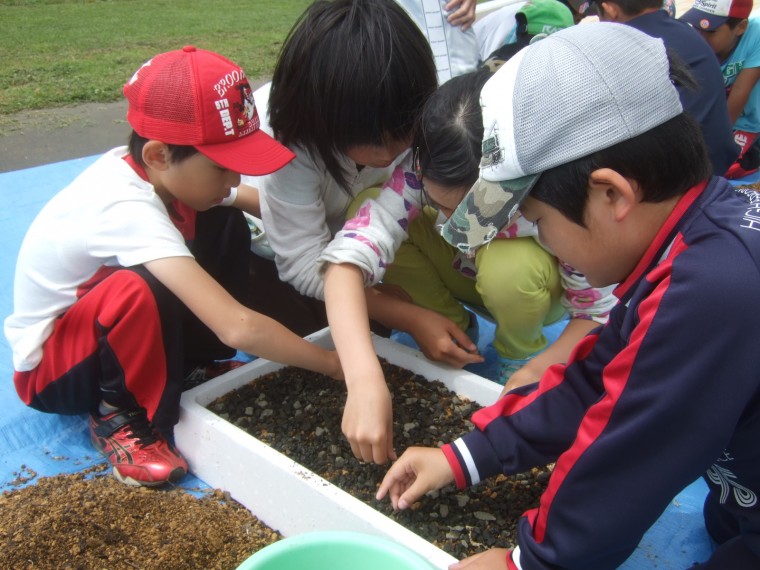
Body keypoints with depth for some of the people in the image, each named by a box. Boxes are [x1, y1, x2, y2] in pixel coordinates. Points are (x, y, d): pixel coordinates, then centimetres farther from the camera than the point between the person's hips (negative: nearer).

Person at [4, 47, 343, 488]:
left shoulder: (151, 169, -15)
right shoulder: (126, 209, -37)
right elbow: (237, 328, -42)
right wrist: (336, 364, -31)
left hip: (101, 333, 7)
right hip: (48, 367, -7)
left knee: (226, 224, -9)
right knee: (141, 289, -40)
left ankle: (191, 364, 5)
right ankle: (118, 416, -11)